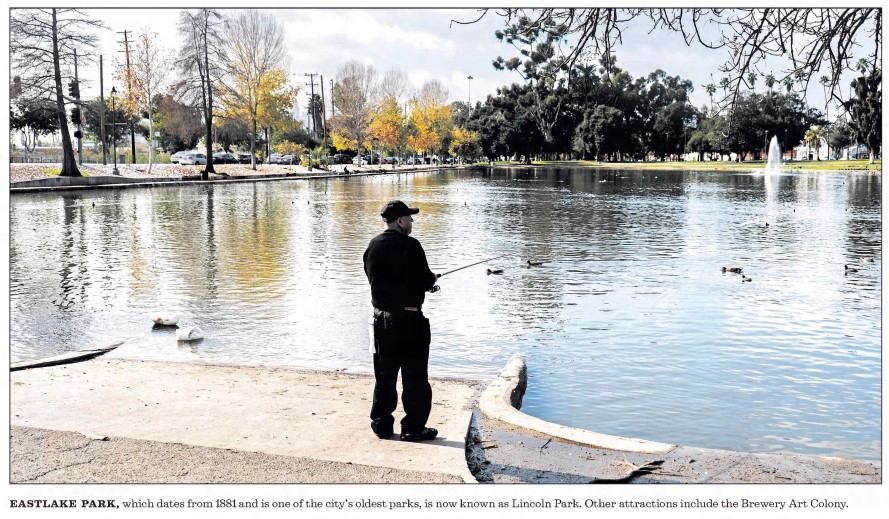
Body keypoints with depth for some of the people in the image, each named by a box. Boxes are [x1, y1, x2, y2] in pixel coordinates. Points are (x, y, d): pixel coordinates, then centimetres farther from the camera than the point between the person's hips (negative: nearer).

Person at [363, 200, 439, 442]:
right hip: (409, 318, -6)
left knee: (384, 375, 15)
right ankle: (413, 428, 8)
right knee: (415, 377, 4)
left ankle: (382, 424, 21)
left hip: (381, 317, 7)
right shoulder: (410, 245, -15)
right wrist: (432, 278, 8)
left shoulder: (373, 246, 6)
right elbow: (425, 281, -16)